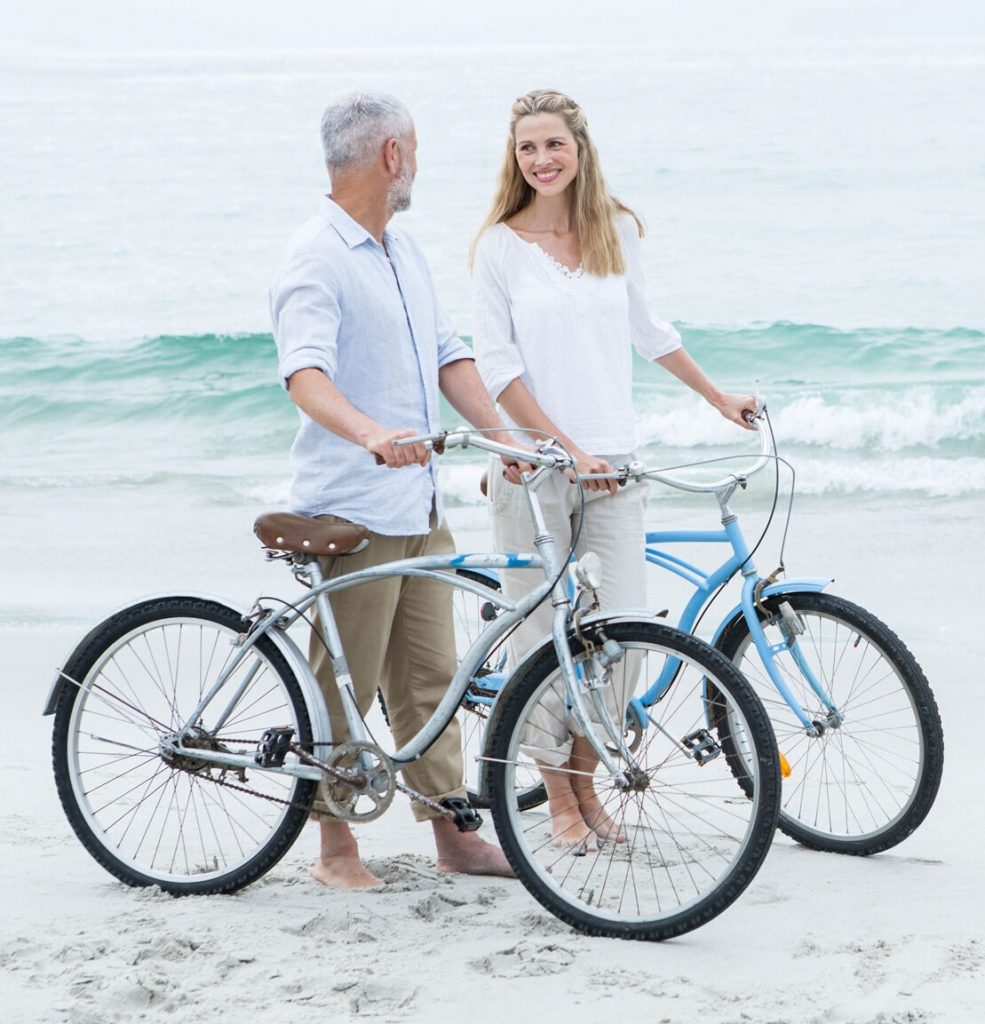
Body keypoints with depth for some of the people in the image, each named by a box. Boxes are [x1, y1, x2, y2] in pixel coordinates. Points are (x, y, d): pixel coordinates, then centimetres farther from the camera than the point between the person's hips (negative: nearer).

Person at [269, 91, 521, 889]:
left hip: (420, 505, 8)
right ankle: (336, 844, 9)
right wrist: (369, 432, -44)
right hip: (352, 509, -8)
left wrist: (501, 431, 2)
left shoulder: (404, 252, 16)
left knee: (430, 675, 11)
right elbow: (304, 373, -27)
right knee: (345, 686, -1)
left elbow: (447, 353, 16)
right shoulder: (317, 259, -13)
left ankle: (452, 828, 17)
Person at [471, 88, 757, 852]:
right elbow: (498, 367, -6)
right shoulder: (500, 245, -3)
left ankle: (585, 780, 16)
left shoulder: (617, 231, 8)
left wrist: (719, 398, 31)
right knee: (542, 636, -1)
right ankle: (559, 798, 14)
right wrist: (566, 447, -14)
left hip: (613, 463, 3)